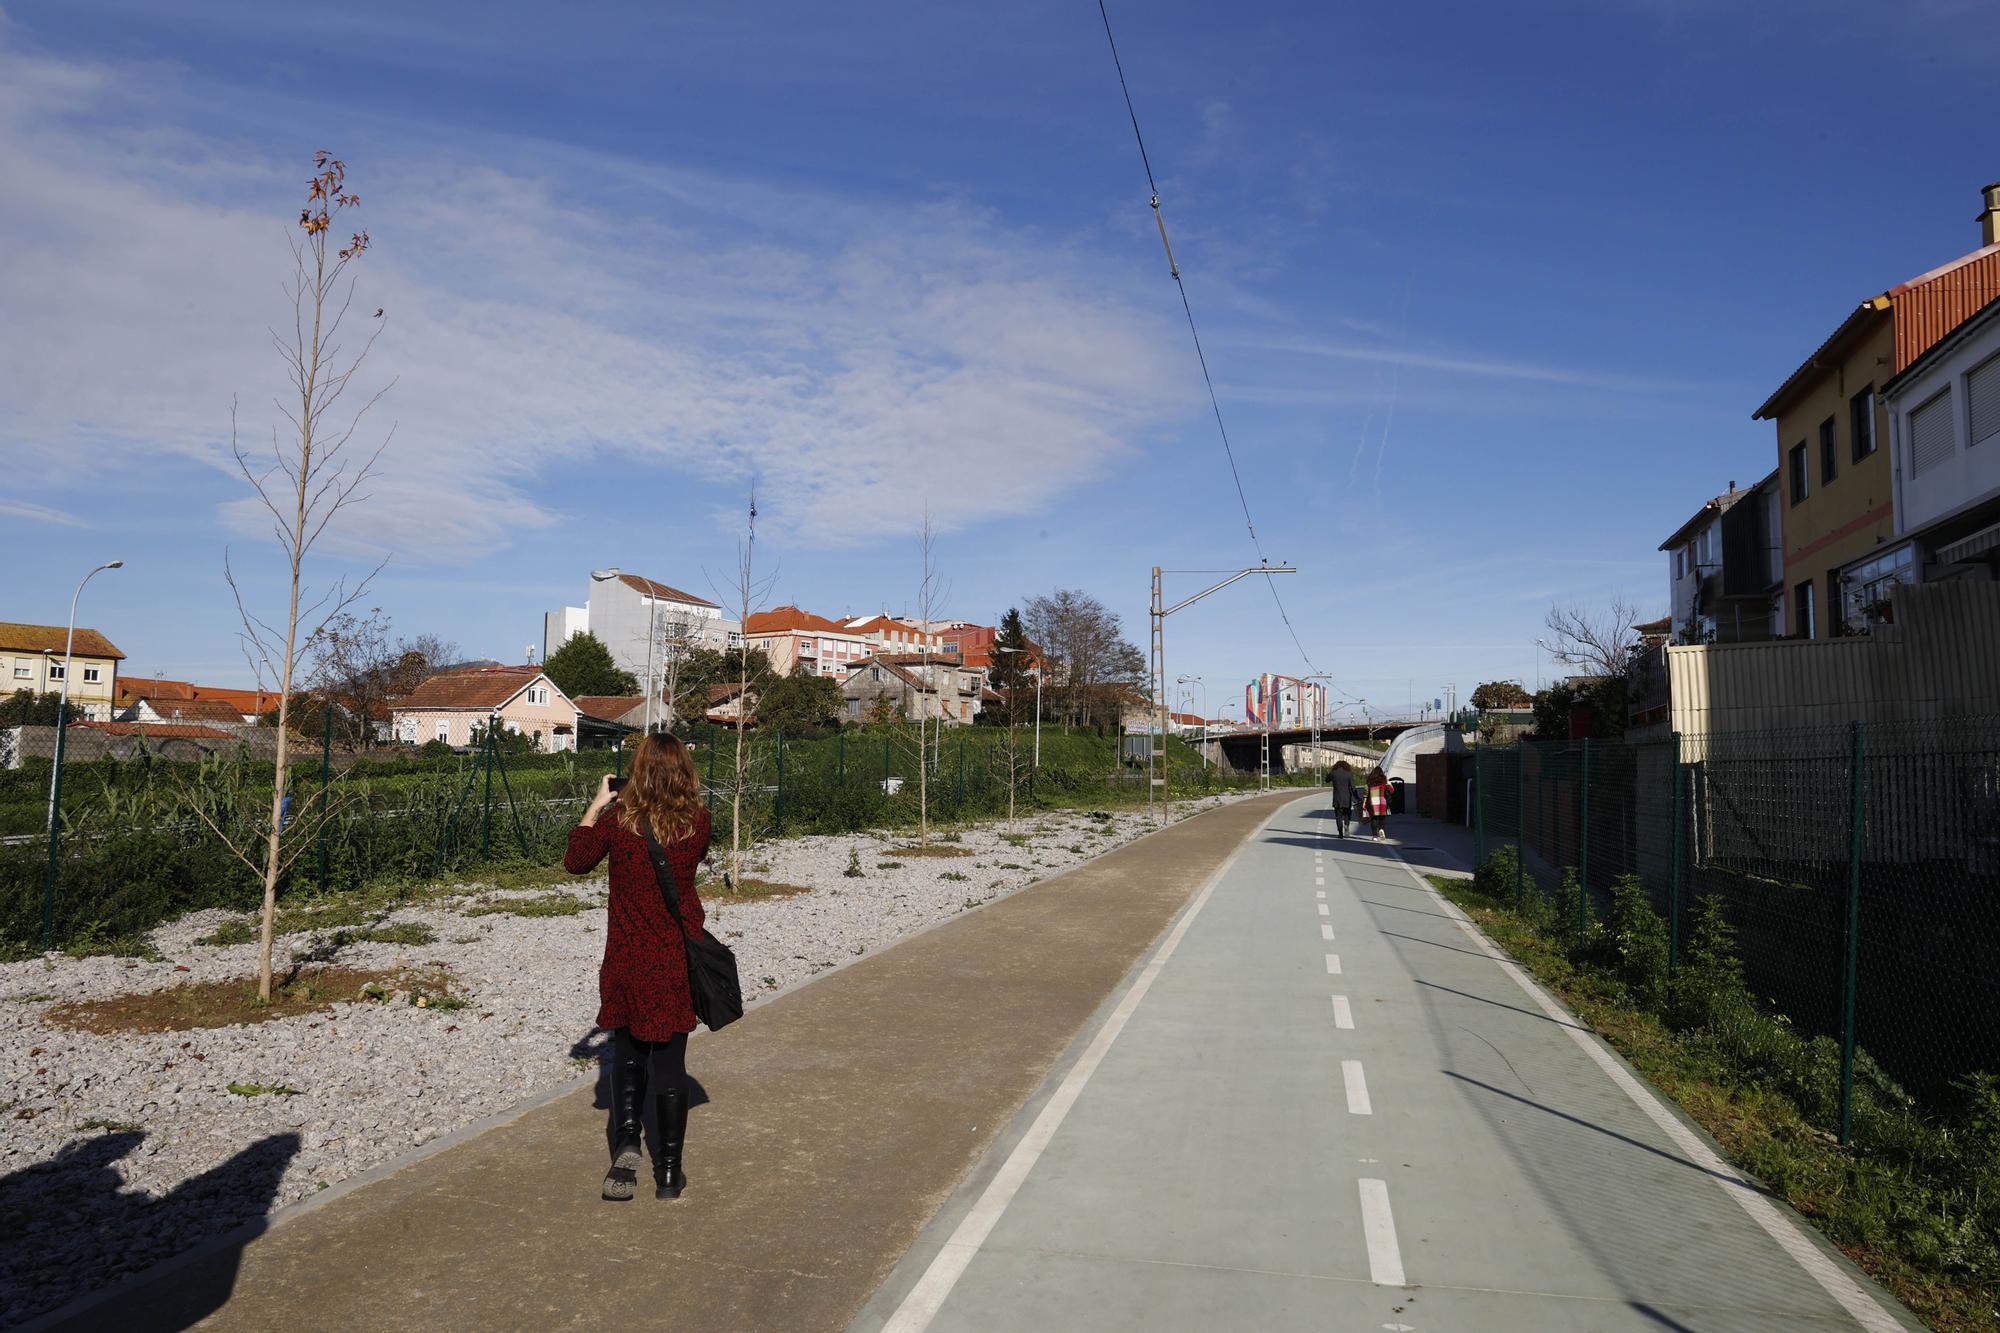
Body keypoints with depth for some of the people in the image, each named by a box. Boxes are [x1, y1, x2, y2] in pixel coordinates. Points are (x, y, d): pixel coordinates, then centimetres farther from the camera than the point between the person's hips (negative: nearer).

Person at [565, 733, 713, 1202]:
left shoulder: (618, 819, -12)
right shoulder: (697, 821, -8)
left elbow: (576, 862, 4)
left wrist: (595, 806, 10)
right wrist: (677, 796, 10)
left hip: (628, 960, -1)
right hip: (679, 959, 1)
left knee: (627, 1053, 18)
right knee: (670, 1059, 10)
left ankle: (627, 1141, 1)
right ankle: (668, 1171, 16)